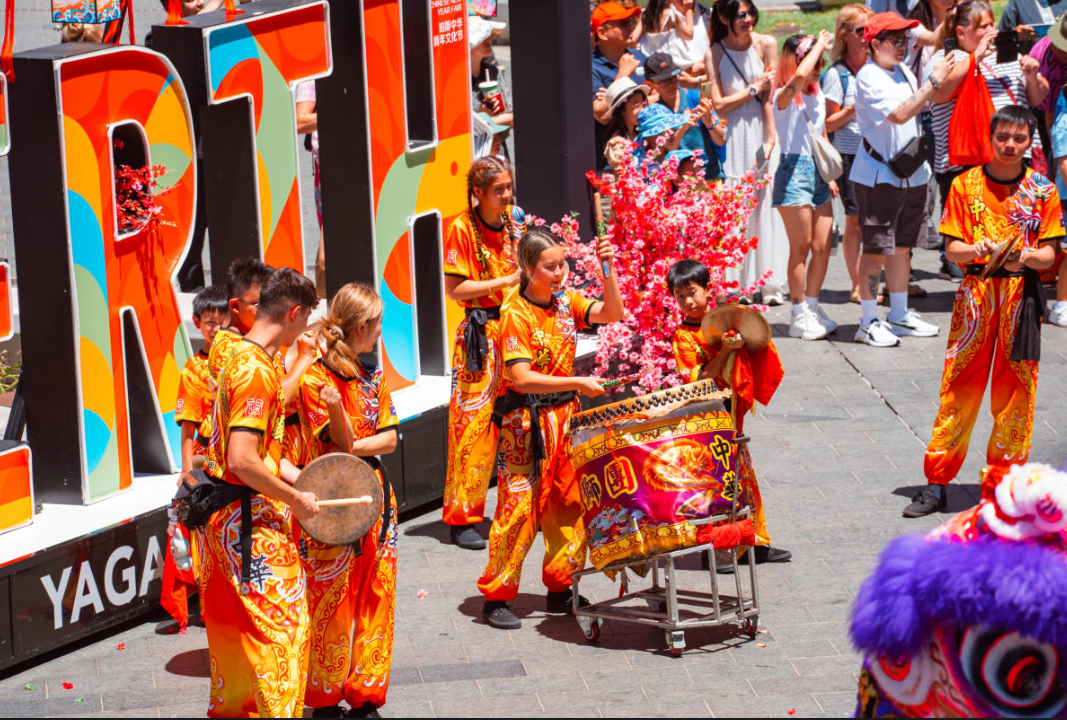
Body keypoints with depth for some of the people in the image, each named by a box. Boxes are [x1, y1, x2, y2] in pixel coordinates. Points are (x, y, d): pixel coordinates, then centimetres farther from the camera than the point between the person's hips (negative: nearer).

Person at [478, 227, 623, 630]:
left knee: (569, 506, 9)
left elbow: (612, 313, -5)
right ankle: (496, 597, 4)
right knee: (518, 509, -5)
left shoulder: (566, 302, 6)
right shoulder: (516, 314, -14)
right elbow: (522, 378, -21)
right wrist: (578, 382, -24)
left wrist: (608, 269, -17)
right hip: (525, 422, -7)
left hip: (564, 415, 7)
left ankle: (559, 591, 21)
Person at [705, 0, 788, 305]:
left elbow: (769, 97, -4)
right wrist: (753, 90, -6)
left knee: (767, 204, -1)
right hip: (733, 134, 0)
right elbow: (718, 104, -3)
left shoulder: (766, 45, 0)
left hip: (762, 129, 1)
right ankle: (739, 284, 1)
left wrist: (769, 140, -9)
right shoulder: (714, 54, 0)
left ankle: (770, 284, 4)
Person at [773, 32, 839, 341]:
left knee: (823, 246, 5)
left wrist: (830, 176, 17)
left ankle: (812, 306, 16)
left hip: (817, 173, 7)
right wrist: (819, 45, -20)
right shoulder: (784, 98, -10)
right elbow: (799, 77, -33)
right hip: (794, 171, -7)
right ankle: (800, 315, 2)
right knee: (801, 246, -4)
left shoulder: (818, 96, 15)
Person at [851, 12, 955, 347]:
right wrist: (932, 81, -21)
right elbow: (899, 114, -24)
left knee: (902, 245, 14)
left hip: (911, 174, 8)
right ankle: (868, 322, -1)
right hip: (878, 177, -8)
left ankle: (900, 315, 24)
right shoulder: (868, 78, -14)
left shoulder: (903, 72, 11)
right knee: (877, 248, -6)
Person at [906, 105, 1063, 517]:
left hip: (1022, 293, 0)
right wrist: (976, 250, -20)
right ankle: (936, 485, 3)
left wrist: (1025, 257, -20)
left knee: (1014, 390, 2)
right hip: (975, 291, 0)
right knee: (959, 387, -1)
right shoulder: (966, 185, 4)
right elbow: (951, 247, 2)